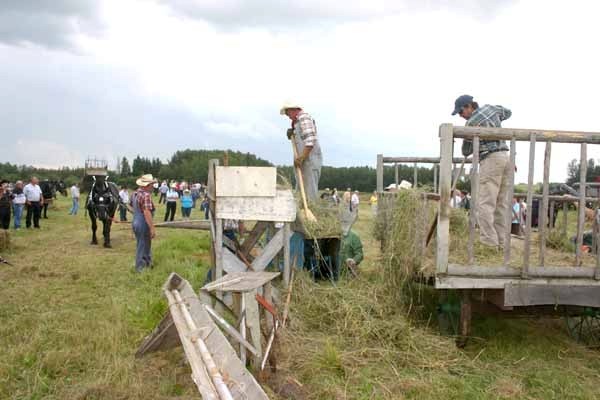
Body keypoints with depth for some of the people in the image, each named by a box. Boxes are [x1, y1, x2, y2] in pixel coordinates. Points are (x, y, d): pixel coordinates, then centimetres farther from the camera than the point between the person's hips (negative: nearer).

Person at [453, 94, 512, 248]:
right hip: (505, 157, 8)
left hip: (491, 159, -8)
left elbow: (466, 151, 2)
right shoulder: (490, 108, 12)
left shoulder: (471, 123, -8)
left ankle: (489, 243, -16)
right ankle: (500, 242, 9)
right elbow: (507, 112, 35)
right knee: (501, 203, 7)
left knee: (486, 203, -10)